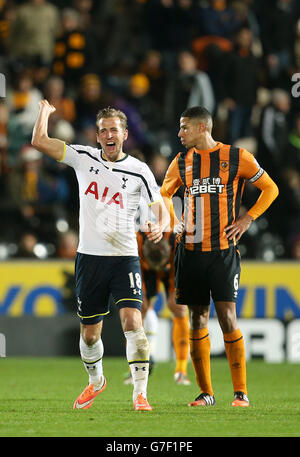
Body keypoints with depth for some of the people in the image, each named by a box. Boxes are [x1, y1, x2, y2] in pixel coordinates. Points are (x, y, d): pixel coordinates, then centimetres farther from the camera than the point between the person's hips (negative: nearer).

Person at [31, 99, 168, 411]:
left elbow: (159, 207, 5)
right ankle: (95, 381, 37)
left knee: (132, 321, -18)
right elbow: (39, 141, 0)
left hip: (124, 257, -2)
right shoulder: (83, 158, 3)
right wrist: (45, 110, 11)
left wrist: (158, 228, -15)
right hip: (89, 257, 2)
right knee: (89, 333, 9)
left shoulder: (139, 171, -2)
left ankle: (140, 393, -16)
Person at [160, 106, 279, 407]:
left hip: (223, 250, -4)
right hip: (191, 251, 4)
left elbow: (270, 189, 7)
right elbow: (164, 193, 26)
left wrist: (247, 220, -3)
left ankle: (241, 391, -4)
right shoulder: (181, 162, 9)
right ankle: (205, 392, 11)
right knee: (197, 319, 4)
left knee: (227, 316, -10)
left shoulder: (236, 157, -2)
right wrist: (174, 222, 9)